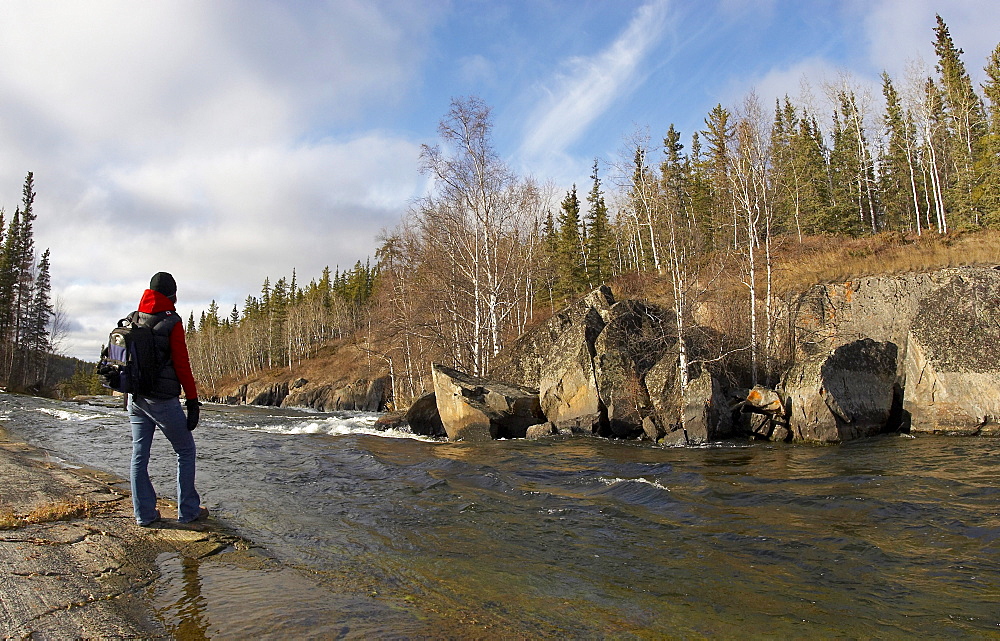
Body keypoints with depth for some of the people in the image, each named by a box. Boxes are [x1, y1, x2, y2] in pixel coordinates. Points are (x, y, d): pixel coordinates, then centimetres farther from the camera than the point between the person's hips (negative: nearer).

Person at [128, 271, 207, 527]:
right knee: (185, 450, 7)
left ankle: (145, 514, 17)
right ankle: (188, 511, 11)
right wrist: (193, 401, -10)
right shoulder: (171, 322, -12)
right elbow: (182, 365, -14)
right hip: (164, 399, -6)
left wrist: (130, 392, 21)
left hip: (135, 398, 6)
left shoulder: (134, 321, 7)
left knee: (139, 455, 11)